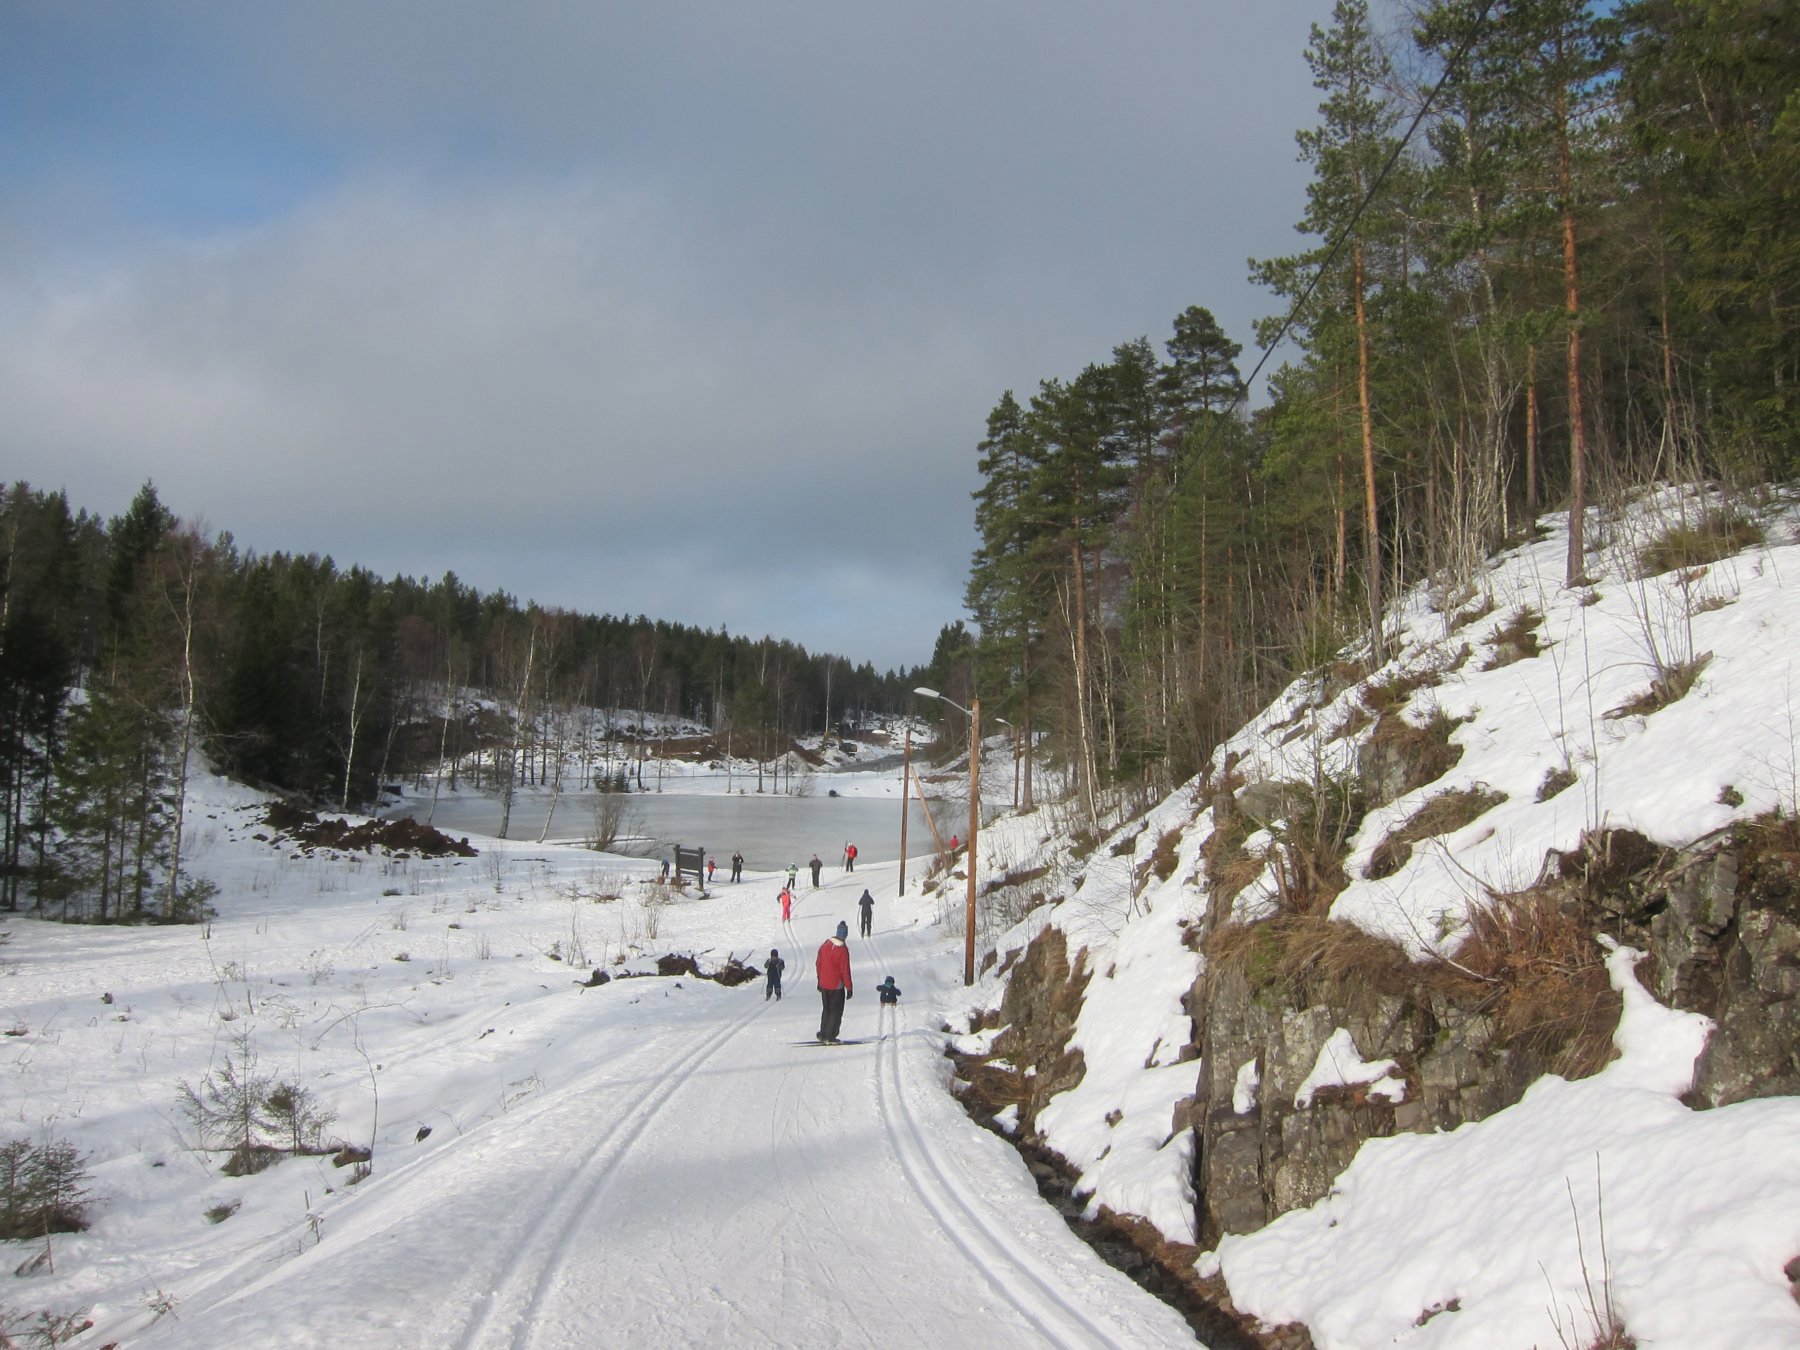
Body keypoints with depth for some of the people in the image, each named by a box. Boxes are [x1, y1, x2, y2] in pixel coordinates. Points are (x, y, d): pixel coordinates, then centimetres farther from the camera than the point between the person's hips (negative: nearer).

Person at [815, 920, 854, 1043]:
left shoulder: (825, 944, 0)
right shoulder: (842, 950, -21)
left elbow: (818, 964, 9)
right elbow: (845, 970, -18)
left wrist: (820, 980, 20)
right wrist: (849, 987, -9)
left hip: (824, 984, 6)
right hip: (836, 986, -6)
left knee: (826, 1010, 19)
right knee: (836, 1012, 5)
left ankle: (822, 1035, 22)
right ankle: (830, 1037, 4)